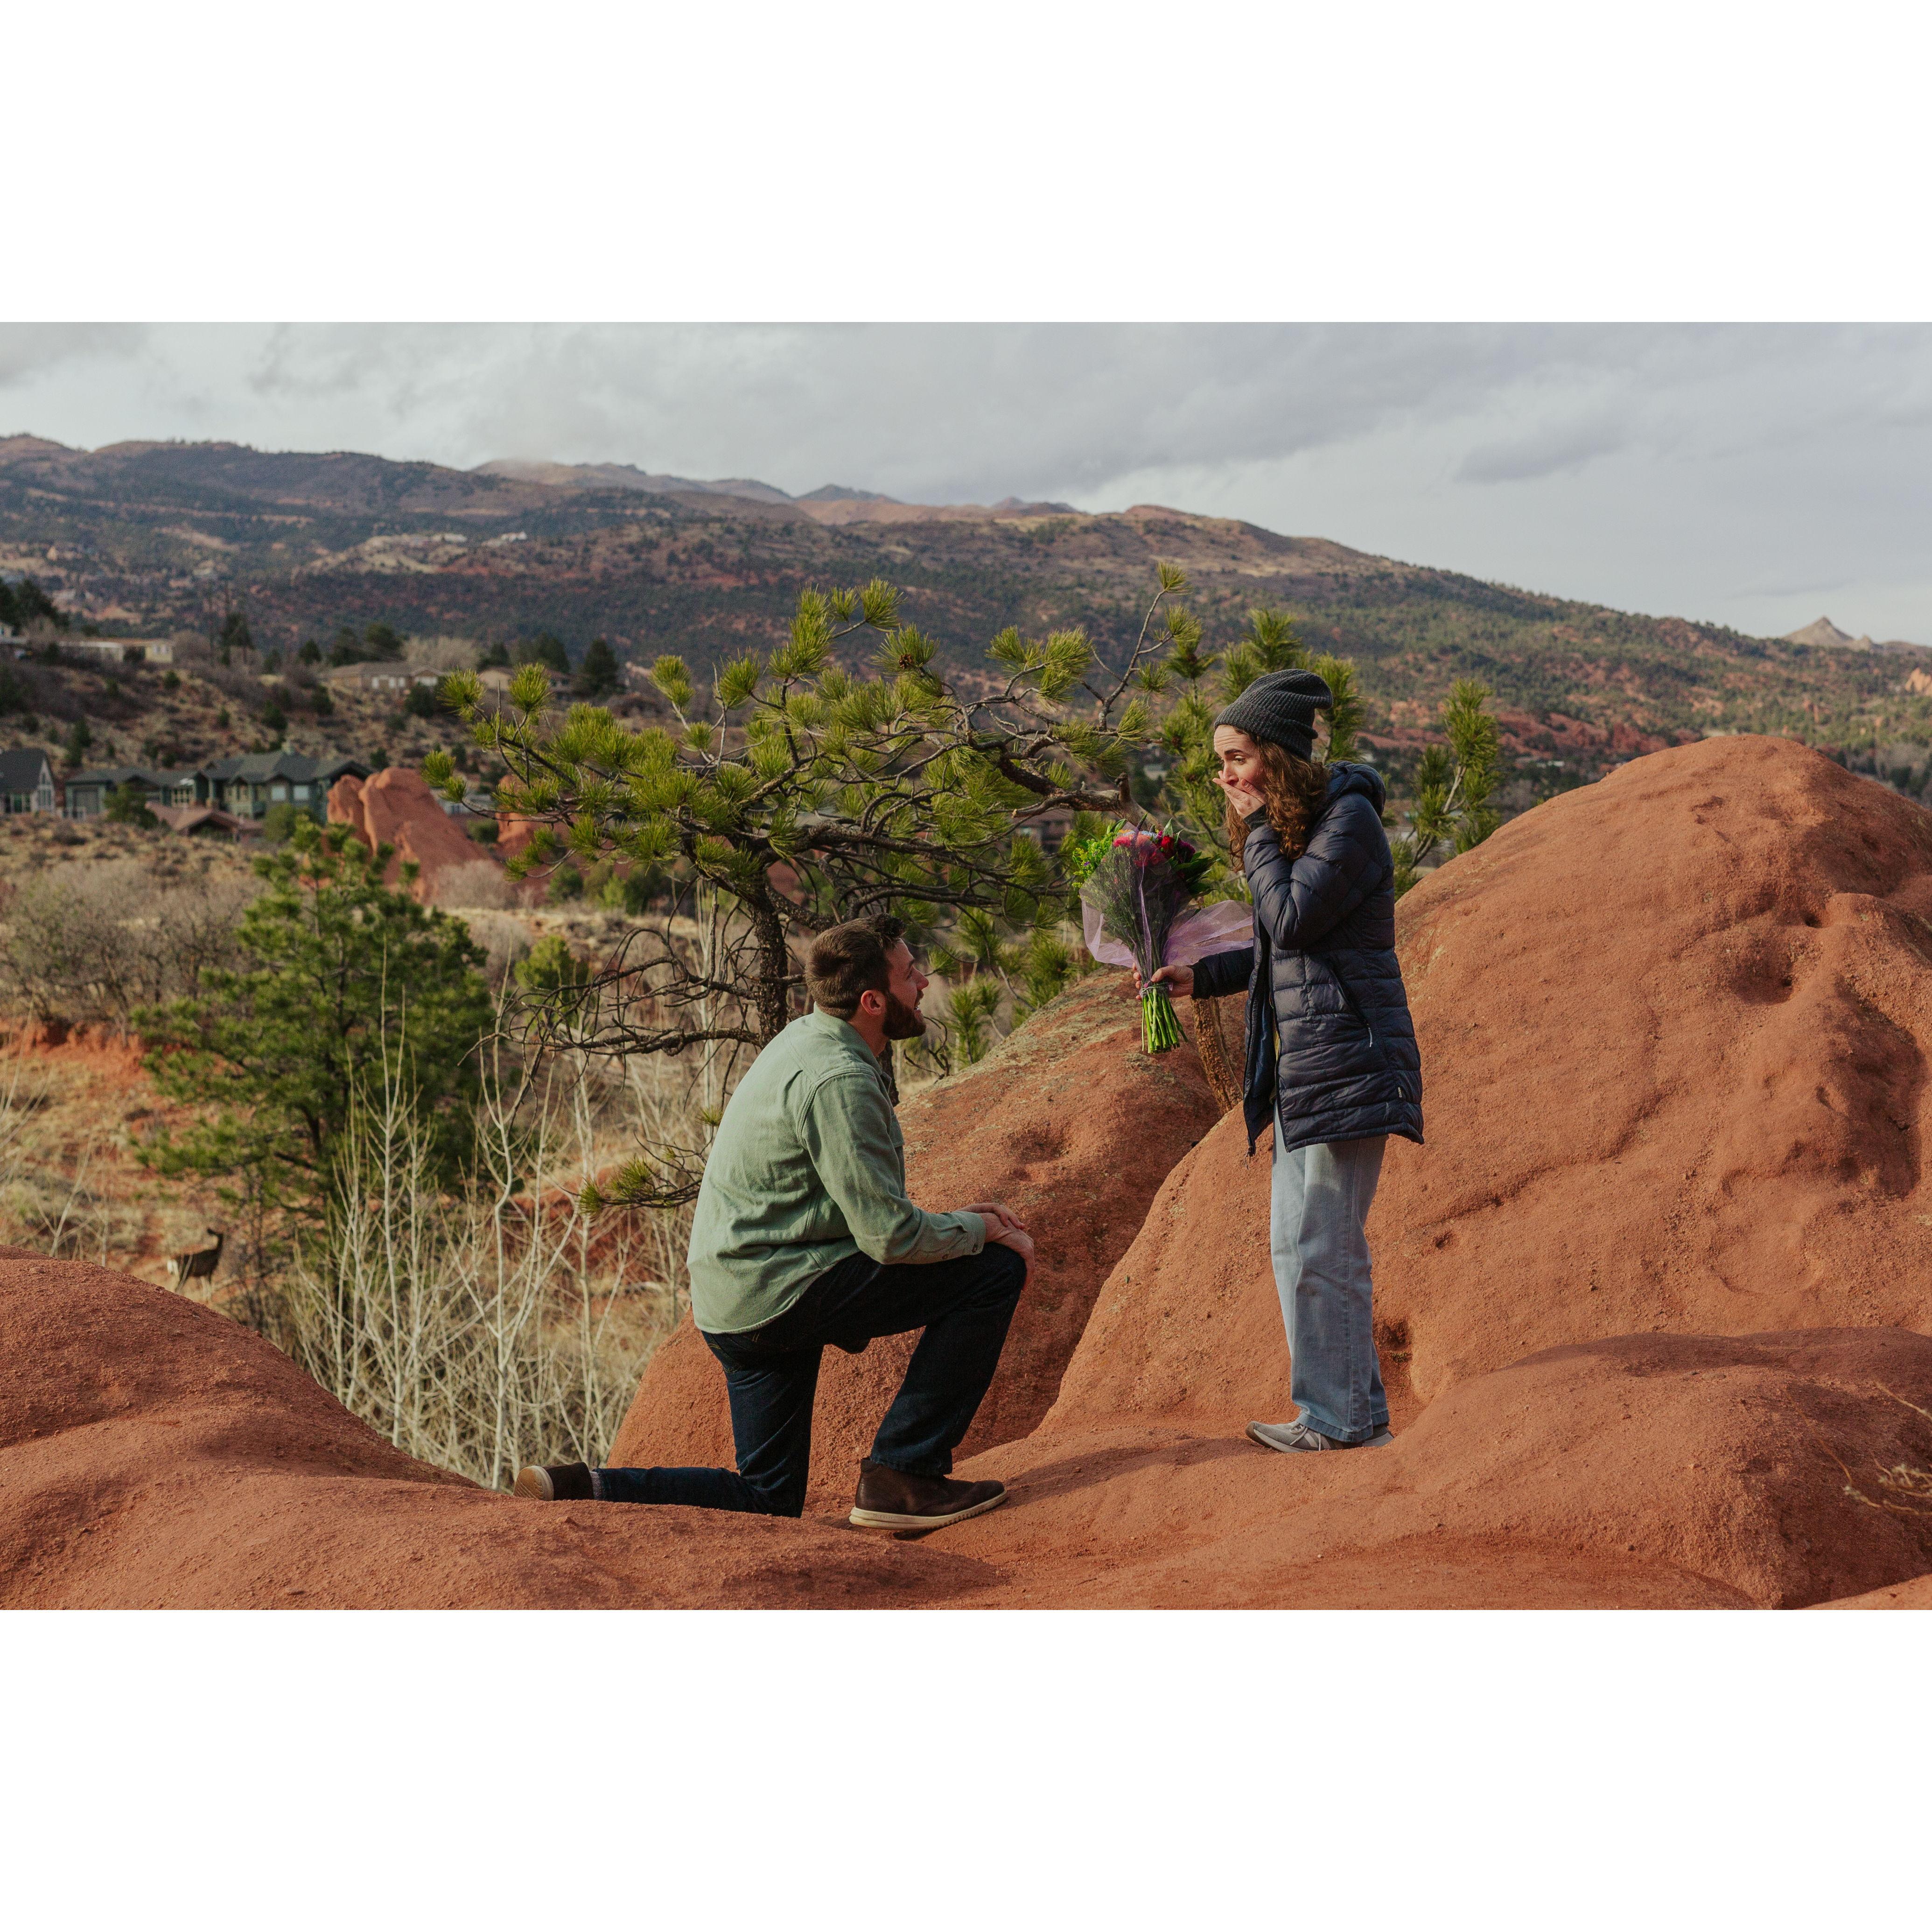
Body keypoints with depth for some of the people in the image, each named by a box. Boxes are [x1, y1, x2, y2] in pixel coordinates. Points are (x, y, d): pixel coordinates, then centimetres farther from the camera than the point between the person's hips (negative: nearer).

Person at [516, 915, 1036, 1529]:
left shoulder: (809, 1040, 12)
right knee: (994, 1270, -9)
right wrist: (982, 1230, -5)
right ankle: (903, 1475, -5)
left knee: (769, 1500, 18)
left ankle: (587, 1490, 8)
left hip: (730, 1303, 10)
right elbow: (890, 1237, -21)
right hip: (780, 1290, -10)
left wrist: (954, 1220, 12)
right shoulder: (838, 1080, -20)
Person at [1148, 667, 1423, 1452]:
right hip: (1301, 1060, 10)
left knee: (1317, 1243, -6)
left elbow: (1293, 922, -19)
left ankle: (1334, 1418, 5)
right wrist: (1201, 977, 14)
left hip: (1345, 1056, -10)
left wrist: (1257, 831, -11)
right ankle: (1361, 1411, 21)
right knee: (1305, 1241, 13)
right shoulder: (1290, 824, 17)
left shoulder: (1348, 819, -12)